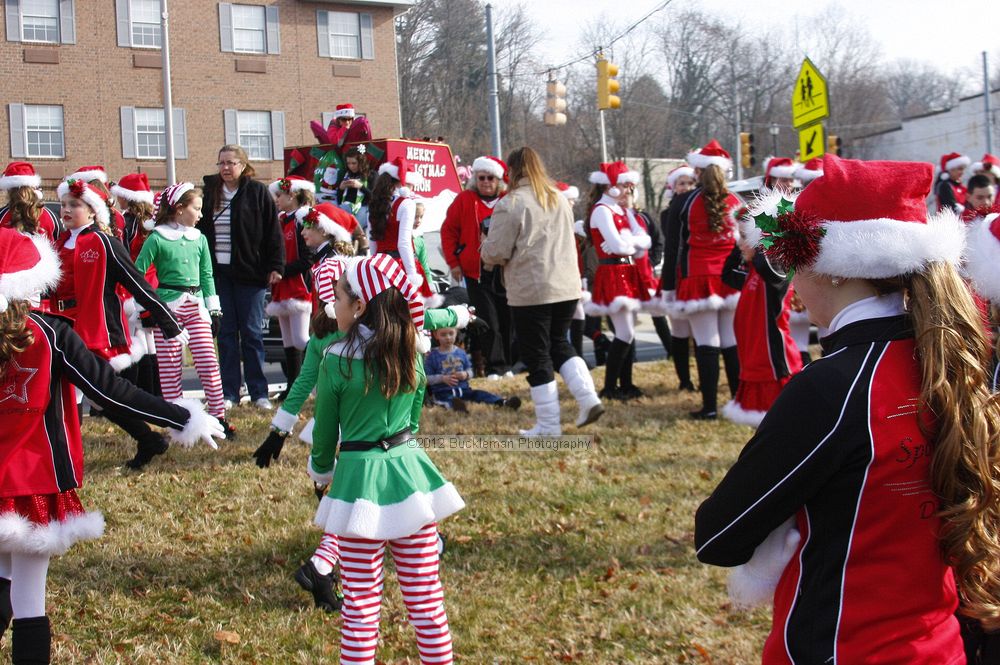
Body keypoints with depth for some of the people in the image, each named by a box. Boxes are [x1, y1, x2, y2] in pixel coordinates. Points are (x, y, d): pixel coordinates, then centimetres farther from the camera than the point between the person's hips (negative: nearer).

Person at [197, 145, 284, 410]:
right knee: (226, 333, 5)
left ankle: (259, 392, 8)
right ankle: (229, 393, 11)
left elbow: (273, 232, -3)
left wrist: (275, 267, -8)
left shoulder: (258, 193, -2)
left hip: (250, 273, -3)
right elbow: (200, 230, 11)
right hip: (219, 273, 3)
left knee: (252, 333, 2)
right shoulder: (210, 193, 8)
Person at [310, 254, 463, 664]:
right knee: (425, 593, 10)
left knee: (361, 599, 4)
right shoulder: (411, 355, 3)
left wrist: (321, 471, 20)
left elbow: (325, 430, 0)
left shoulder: (337, 360, -11)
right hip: (410, 472, 4)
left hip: (360, 479, -4)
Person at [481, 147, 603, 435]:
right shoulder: (559, 198, 10)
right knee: (559, 342, 22)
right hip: (567, 286, 6)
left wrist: (484, 249, 10)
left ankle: (548, 425, 9)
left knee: (537, 356, 4)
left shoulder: (510, 204, -12)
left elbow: (496, 252, -11)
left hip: (530, 290, -6)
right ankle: (589, 398, 7)